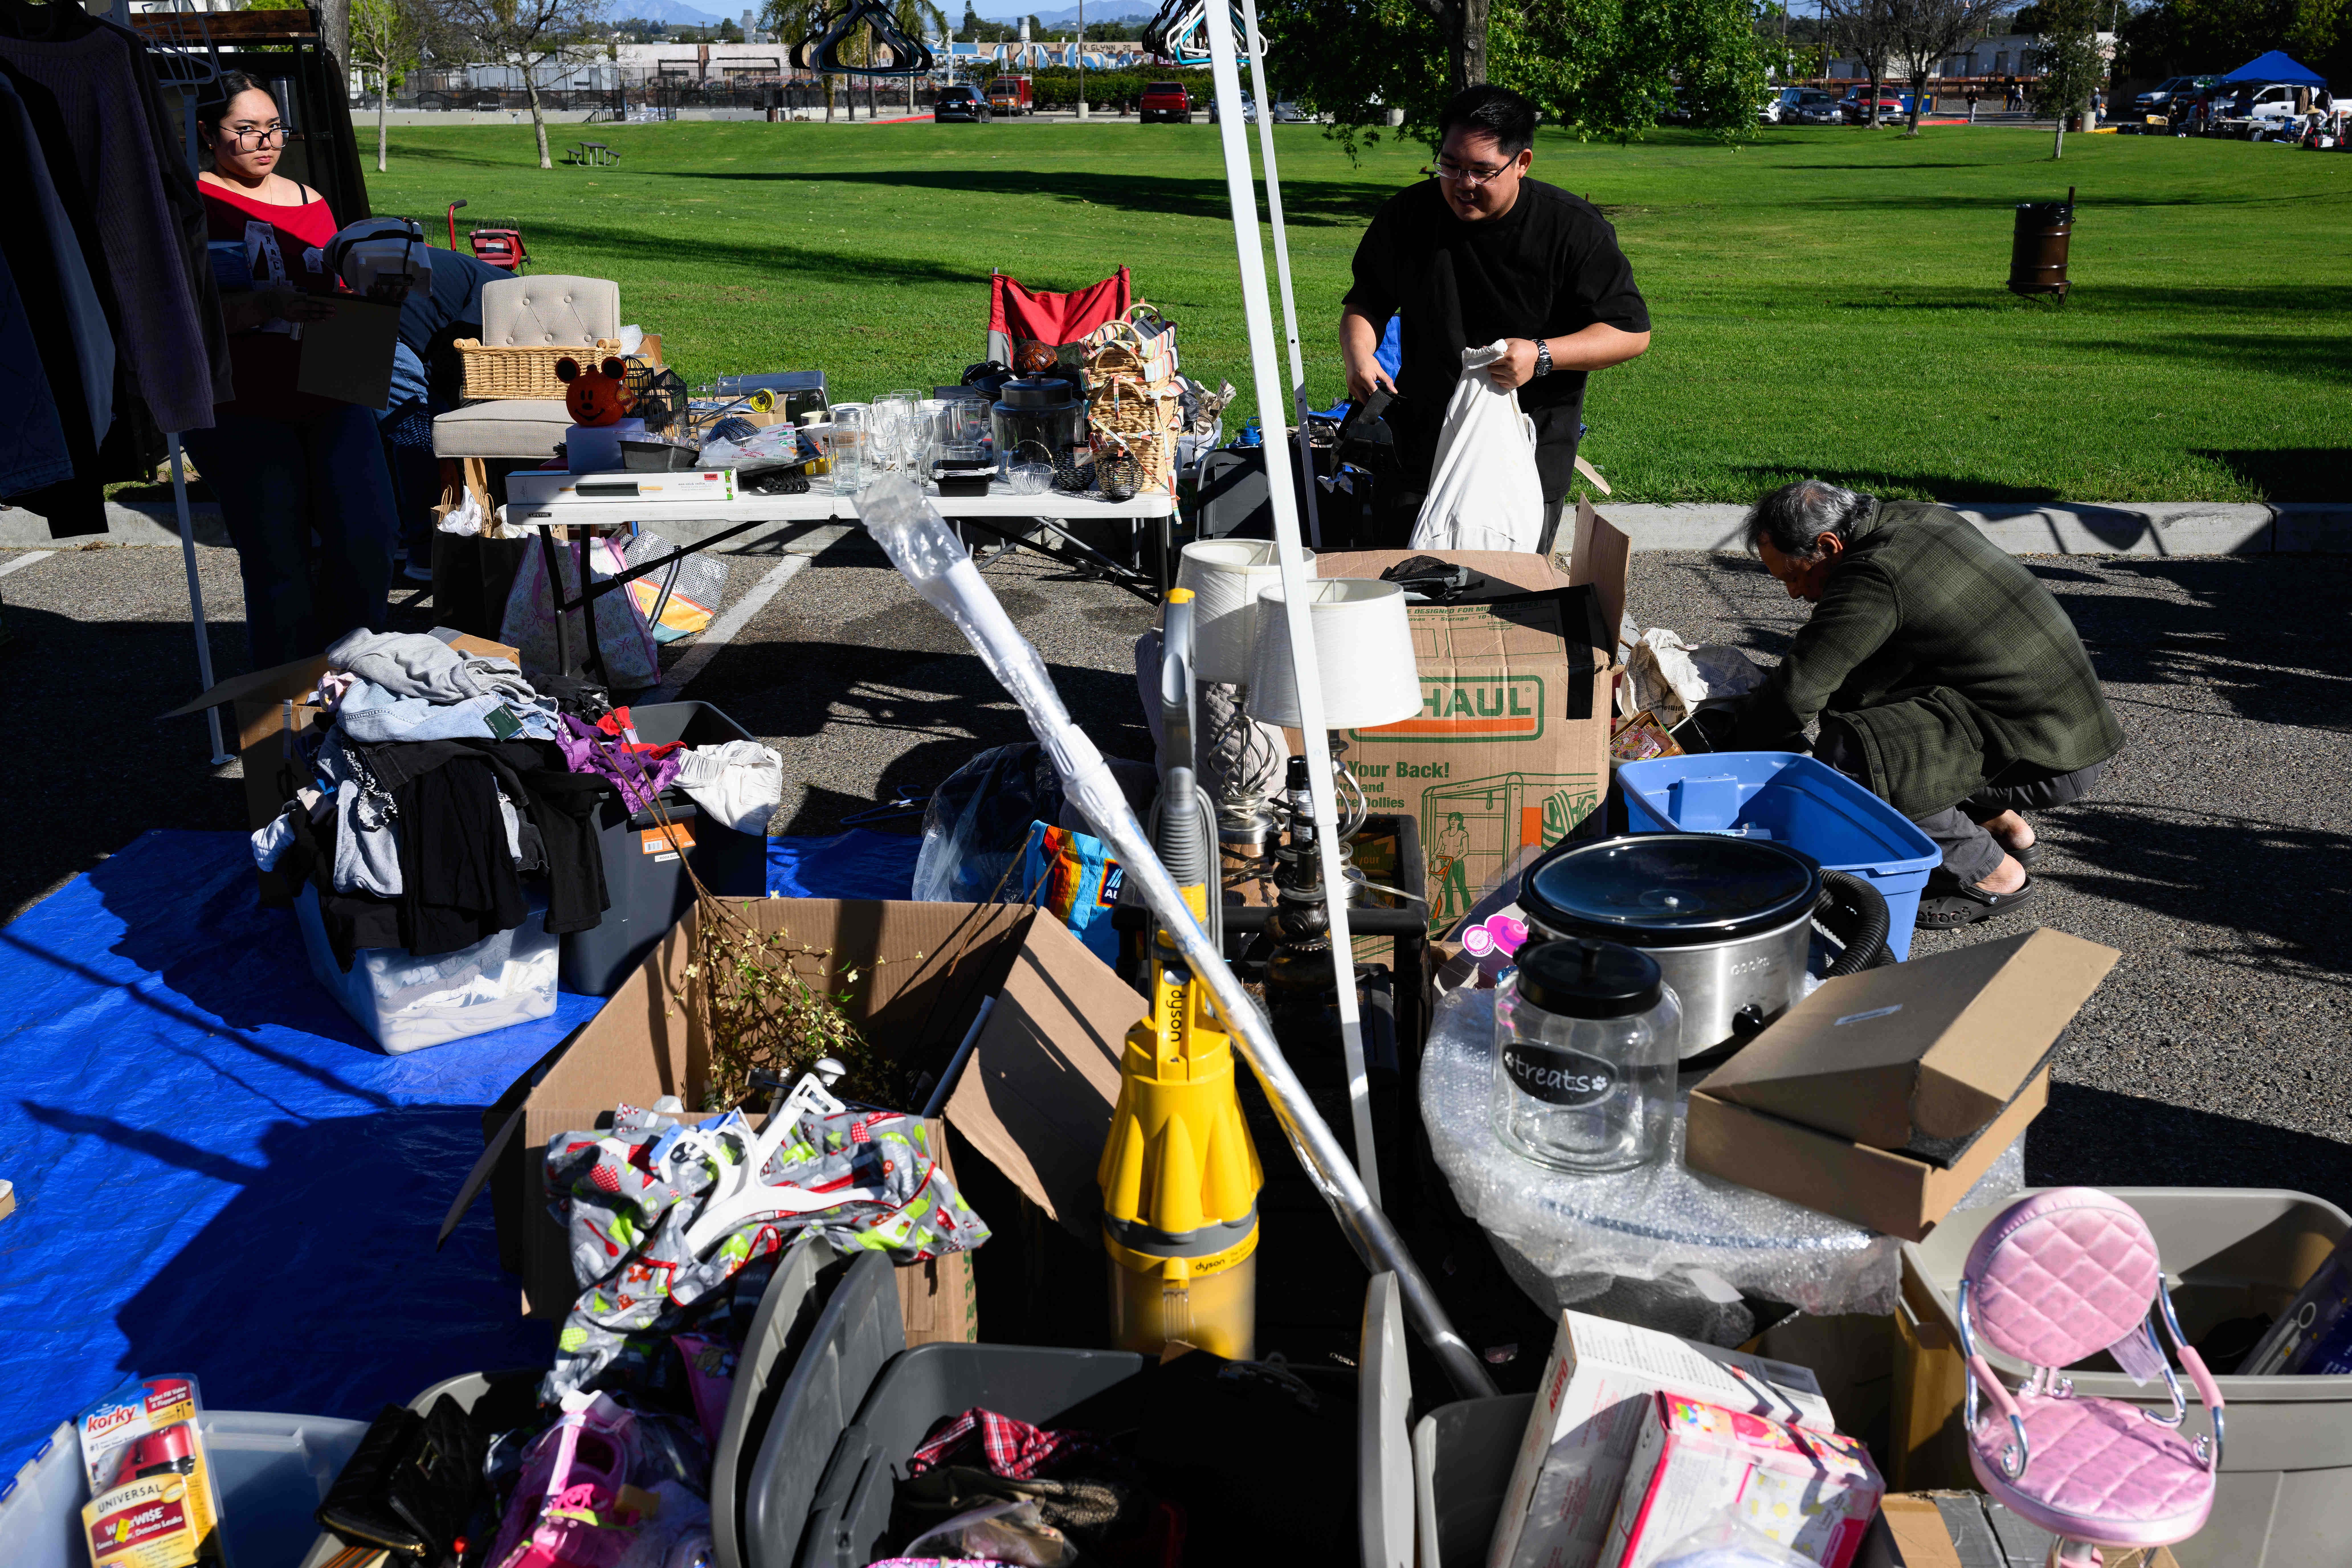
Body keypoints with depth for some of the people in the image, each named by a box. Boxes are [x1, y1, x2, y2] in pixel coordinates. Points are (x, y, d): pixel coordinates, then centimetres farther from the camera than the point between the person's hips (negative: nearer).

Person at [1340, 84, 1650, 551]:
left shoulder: (1575, 229, -11)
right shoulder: (1406, 215, -2)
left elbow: (1633, 332, -8)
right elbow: (1366, 303, 10)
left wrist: (1542, 356, -23)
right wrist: (1359, 354, -13)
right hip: (1423, 449, 2)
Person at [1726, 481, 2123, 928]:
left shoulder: (1872, 578, -21)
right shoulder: (1917, 519, 8)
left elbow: (1796, 691, -20)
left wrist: (1736, 759, -4)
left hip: (2052, 762, -10)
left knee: (1847, 756, -25)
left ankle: (1994, 877, -6)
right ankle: (2002, 825, 20)